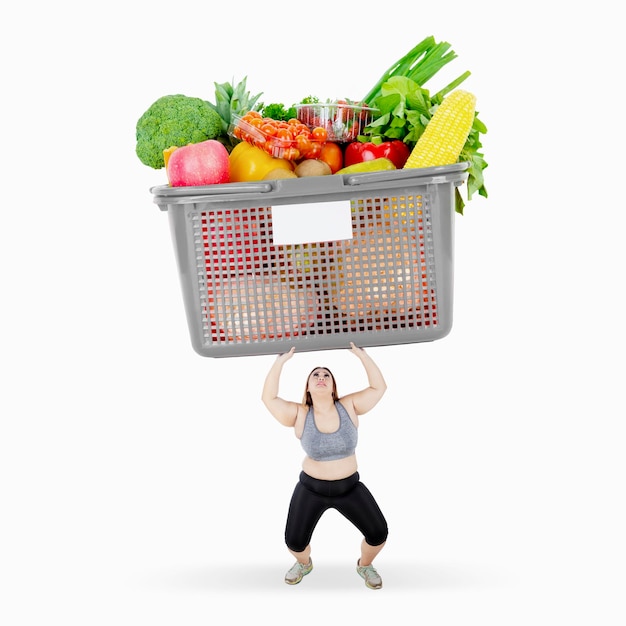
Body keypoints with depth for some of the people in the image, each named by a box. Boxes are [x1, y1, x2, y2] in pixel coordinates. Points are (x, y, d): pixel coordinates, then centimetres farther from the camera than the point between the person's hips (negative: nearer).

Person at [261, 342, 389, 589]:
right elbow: (268, 397, -18)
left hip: (350, 487, 1)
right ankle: (304, 563, 29)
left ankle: (365, 565, 24)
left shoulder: (349, 407, -10)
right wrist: (280, 360, -22)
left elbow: (379, 387, -13)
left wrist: (362, 354, -18)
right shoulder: (300, 415, -12)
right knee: (294, 542, -7)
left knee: (378, 533, -8)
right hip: (311, 489, -1)